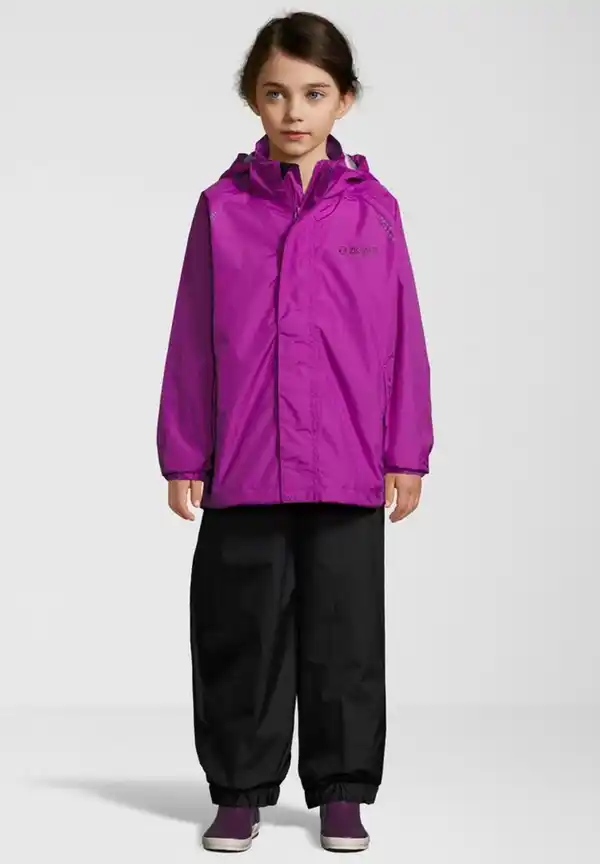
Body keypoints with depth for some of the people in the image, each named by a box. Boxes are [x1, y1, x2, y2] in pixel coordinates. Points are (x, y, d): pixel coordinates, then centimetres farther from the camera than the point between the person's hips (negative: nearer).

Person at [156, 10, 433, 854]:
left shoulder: (373, 208, 2)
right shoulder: (223, 206, 3)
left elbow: (402, 336, 3)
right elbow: (193, 339, 4)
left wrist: (406, 453, 2)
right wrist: (183, 453, 2)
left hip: (347, 467, 0)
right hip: (242, 467, 0)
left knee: (344, 631, 8)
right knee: (241, 633, 9)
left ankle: (342, 790, 22)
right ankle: (240, 789, 23)